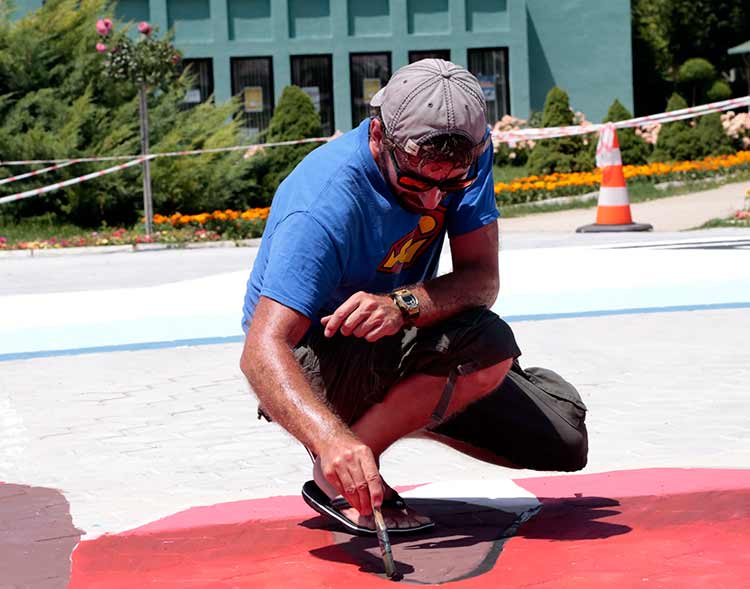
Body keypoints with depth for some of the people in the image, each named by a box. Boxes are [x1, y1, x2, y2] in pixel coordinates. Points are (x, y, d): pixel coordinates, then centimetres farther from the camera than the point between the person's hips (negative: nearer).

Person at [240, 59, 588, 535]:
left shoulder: (467, 158, -15)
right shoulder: (324, 204, -33)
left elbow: (482, 279, -19)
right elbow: (262, 350, -40)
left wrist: (403, 305, -41)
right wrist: (332, 437, -59)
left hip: (394, 344, 6)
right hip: (309, 363, -6)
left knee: (564, 444, 2)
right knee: (488, 343, -31)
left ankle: (409, 415, 19)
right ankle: (337, 477, -16)